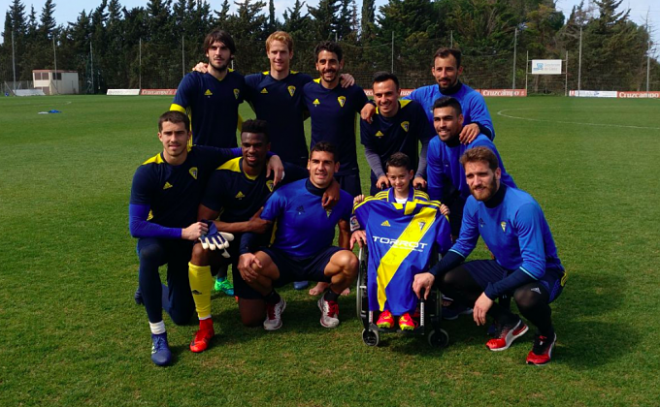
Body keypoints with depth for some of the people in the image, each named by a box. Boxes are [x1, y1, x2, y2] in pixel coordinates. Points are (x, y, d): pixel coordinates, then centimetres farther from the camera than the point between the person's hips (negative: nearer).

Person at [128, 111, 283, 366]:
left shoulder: (203, 157, -15)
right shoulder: (147, 172, -22)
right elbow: (136, 226, -25)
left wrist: (272, 157, -19)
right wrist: (182, 232, -33)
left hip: (188, 243, 3)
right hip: (156, 238, -3)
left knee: (182, 316, 8)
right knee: (149, 254, -41)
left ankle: (152, 291, 43)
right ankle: (158, 336, -29)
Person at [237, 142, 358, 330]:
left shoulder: (343, 199, -8)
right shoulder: (285, 193, -15)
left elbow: (345, 229, 11)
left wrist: (341, 265, 5)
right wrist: (244, 252, -31)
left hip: (319, 259, 2)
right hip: (282, 259, -1)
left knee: (351, 261, -30)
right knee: (251, 265, -33)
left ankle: (329, 300, 6)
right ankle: (273, 302, 4)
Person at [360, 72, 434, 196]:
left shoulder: (414, 109, -21)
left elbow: (427, 143, -13)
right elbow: (370, 151, -3)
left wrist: (420, 175, -17)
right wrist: (380, 175, -16)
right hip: (381, 178, 1)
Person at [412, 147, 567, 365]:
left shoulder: (523, 207, -31)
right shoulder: (473, 203, -9)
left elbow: (535, 266, -34)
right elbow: (463, 245, 3)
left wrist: (490, 292, -37)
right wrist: (432, 273, -13)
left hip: (543, 272, -7)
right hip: (504, 268, 7)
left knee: (527, 297, -41)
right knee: (446, 279, -8)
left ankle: (546, 334, -2)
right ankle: (509, 323, 8)